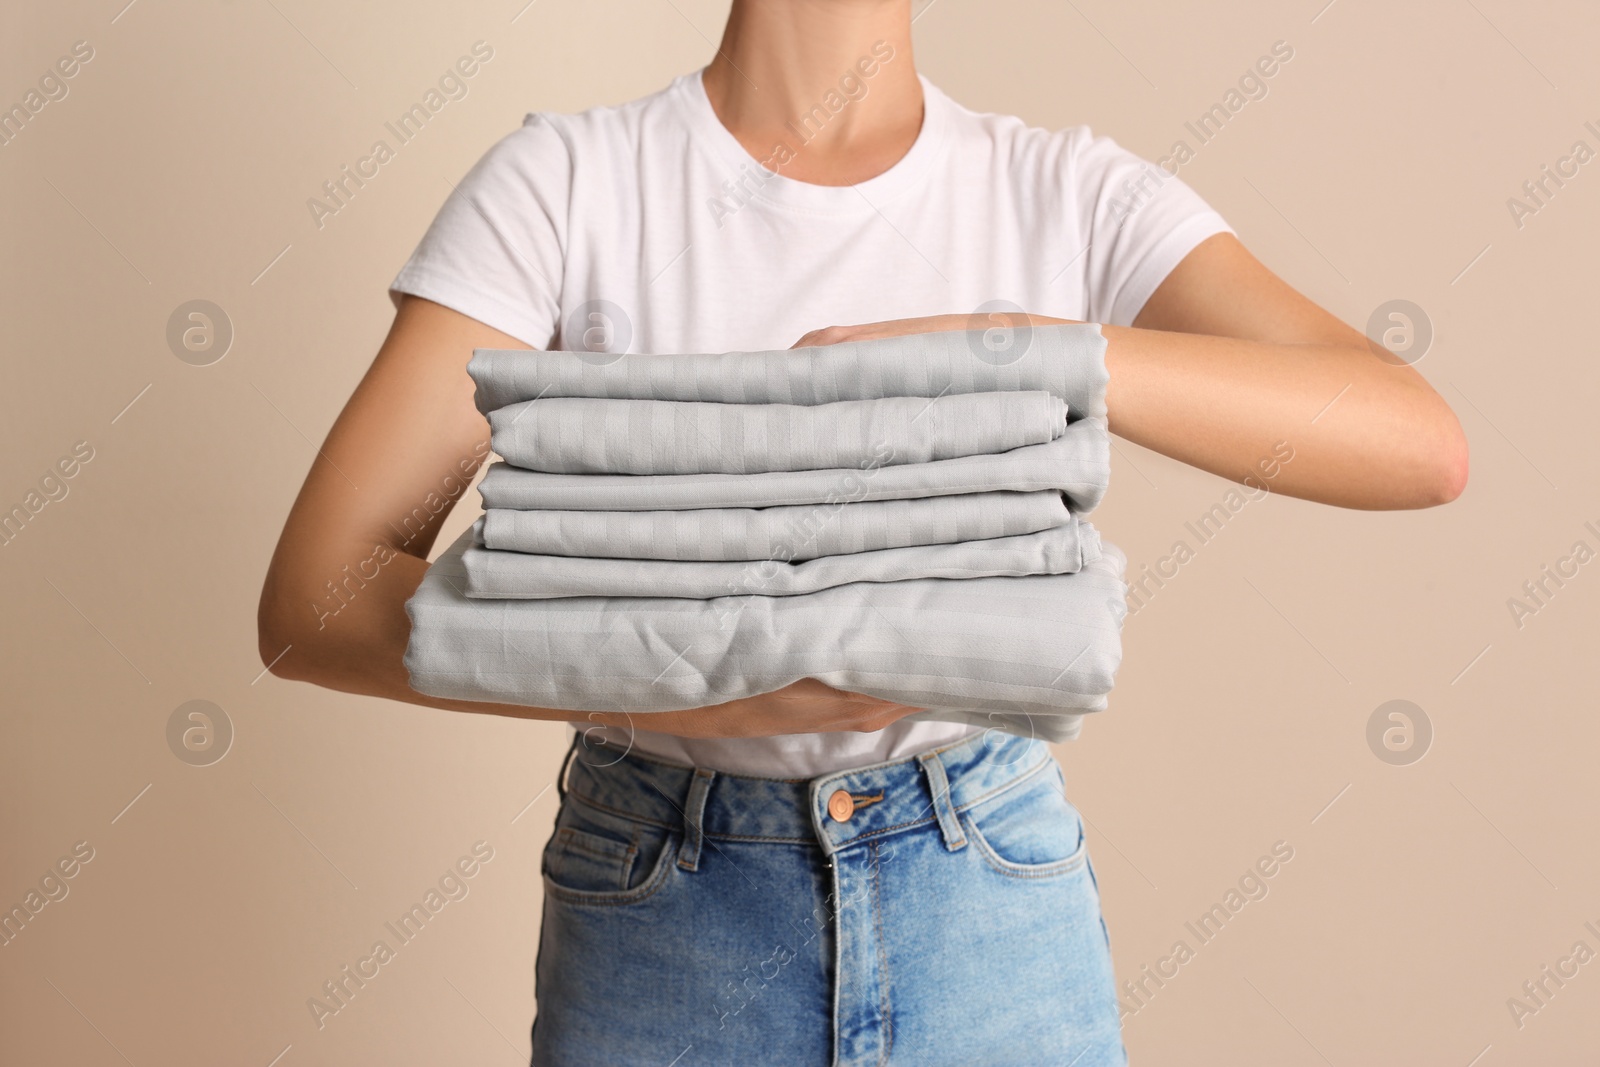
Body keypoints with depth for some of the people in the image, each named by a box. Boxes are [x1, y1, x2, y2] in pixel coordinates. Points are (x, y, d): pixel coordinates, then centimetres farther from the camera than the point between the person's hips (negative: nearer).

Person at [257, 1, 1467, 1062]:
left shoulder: (1072, 195, -4)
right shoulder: (564, 180, -8)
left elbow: (1421, 445, -16)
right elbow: (312, 599, -15)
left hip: (996, 898, 1)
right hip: (659, 913, 0)